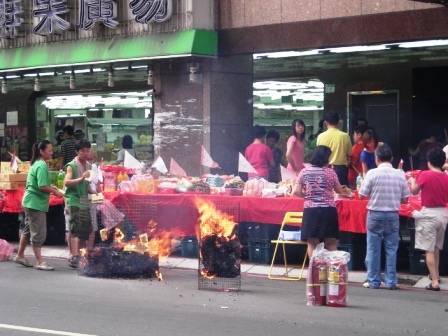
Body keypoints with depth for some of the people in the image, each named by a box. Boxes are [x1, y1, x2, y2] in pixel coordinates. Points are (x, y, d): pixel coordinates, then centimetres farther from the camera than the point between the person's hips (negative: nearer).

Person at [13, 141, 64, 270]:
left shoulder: (37, 164, 13)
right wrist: (55, 191, -13)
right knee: (38, 233, -7)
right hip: (36, 203, -11)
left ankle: (20, 256, 28)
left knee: (29, 229, 19)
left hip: (32, 202, 11)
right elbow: (42, 187, -25)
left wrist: (51, 187, 12)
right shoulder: (42, 166, -19)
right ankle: (40, 262, -4)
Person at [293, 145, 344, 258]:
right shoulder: (330, 172, -3)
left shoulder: (304, 172, 1)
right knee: (331, 243, 9)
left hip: (311, 210, 1)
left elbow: (296, 192, -2)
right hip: (328, 210, -1)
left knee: (312, 243, 6)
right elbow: (339, 191, 9)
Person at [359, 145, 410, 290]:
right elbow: (405, 199, 2)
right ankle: (391, 282, 9)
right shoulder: (400, 175, -3)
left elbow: (362, 196, -7)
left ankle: (373, 281, 9)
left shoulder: (372, 173, -10)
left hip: (375, 214, -2)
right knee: (391, 249, 8)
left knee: (373, 249, 6)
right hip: (393, 216, 2)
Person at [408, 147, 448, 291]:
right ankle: (435, 274, 39)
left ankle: (434, 282, -9)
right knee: (436, 247, 24)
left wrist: (412, 181, 20)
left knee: (429, 249, -3)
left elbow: (414, 191, 0)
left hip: (429, 214, -5)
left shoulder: (425, 175, -13)